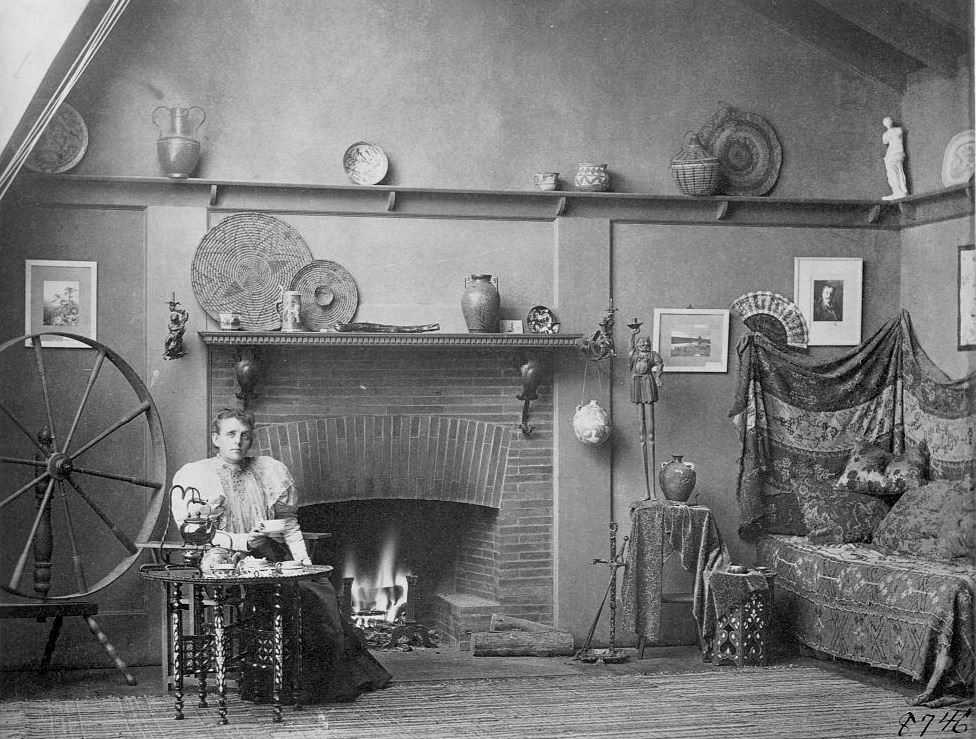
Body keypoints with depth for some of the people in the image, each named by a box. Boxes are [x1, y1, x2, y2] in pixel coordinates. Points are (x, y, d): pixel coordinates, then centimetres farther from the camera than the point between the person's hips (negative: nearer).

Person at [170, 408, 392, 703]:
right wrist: (237, 541, -20)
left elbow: (288, 523, 16)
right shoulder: (194, 476, 5)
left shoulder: (269, 471, 17)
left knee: (320, 588, -18)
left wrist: (302, 558, 0)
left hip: (273, 556, 5)